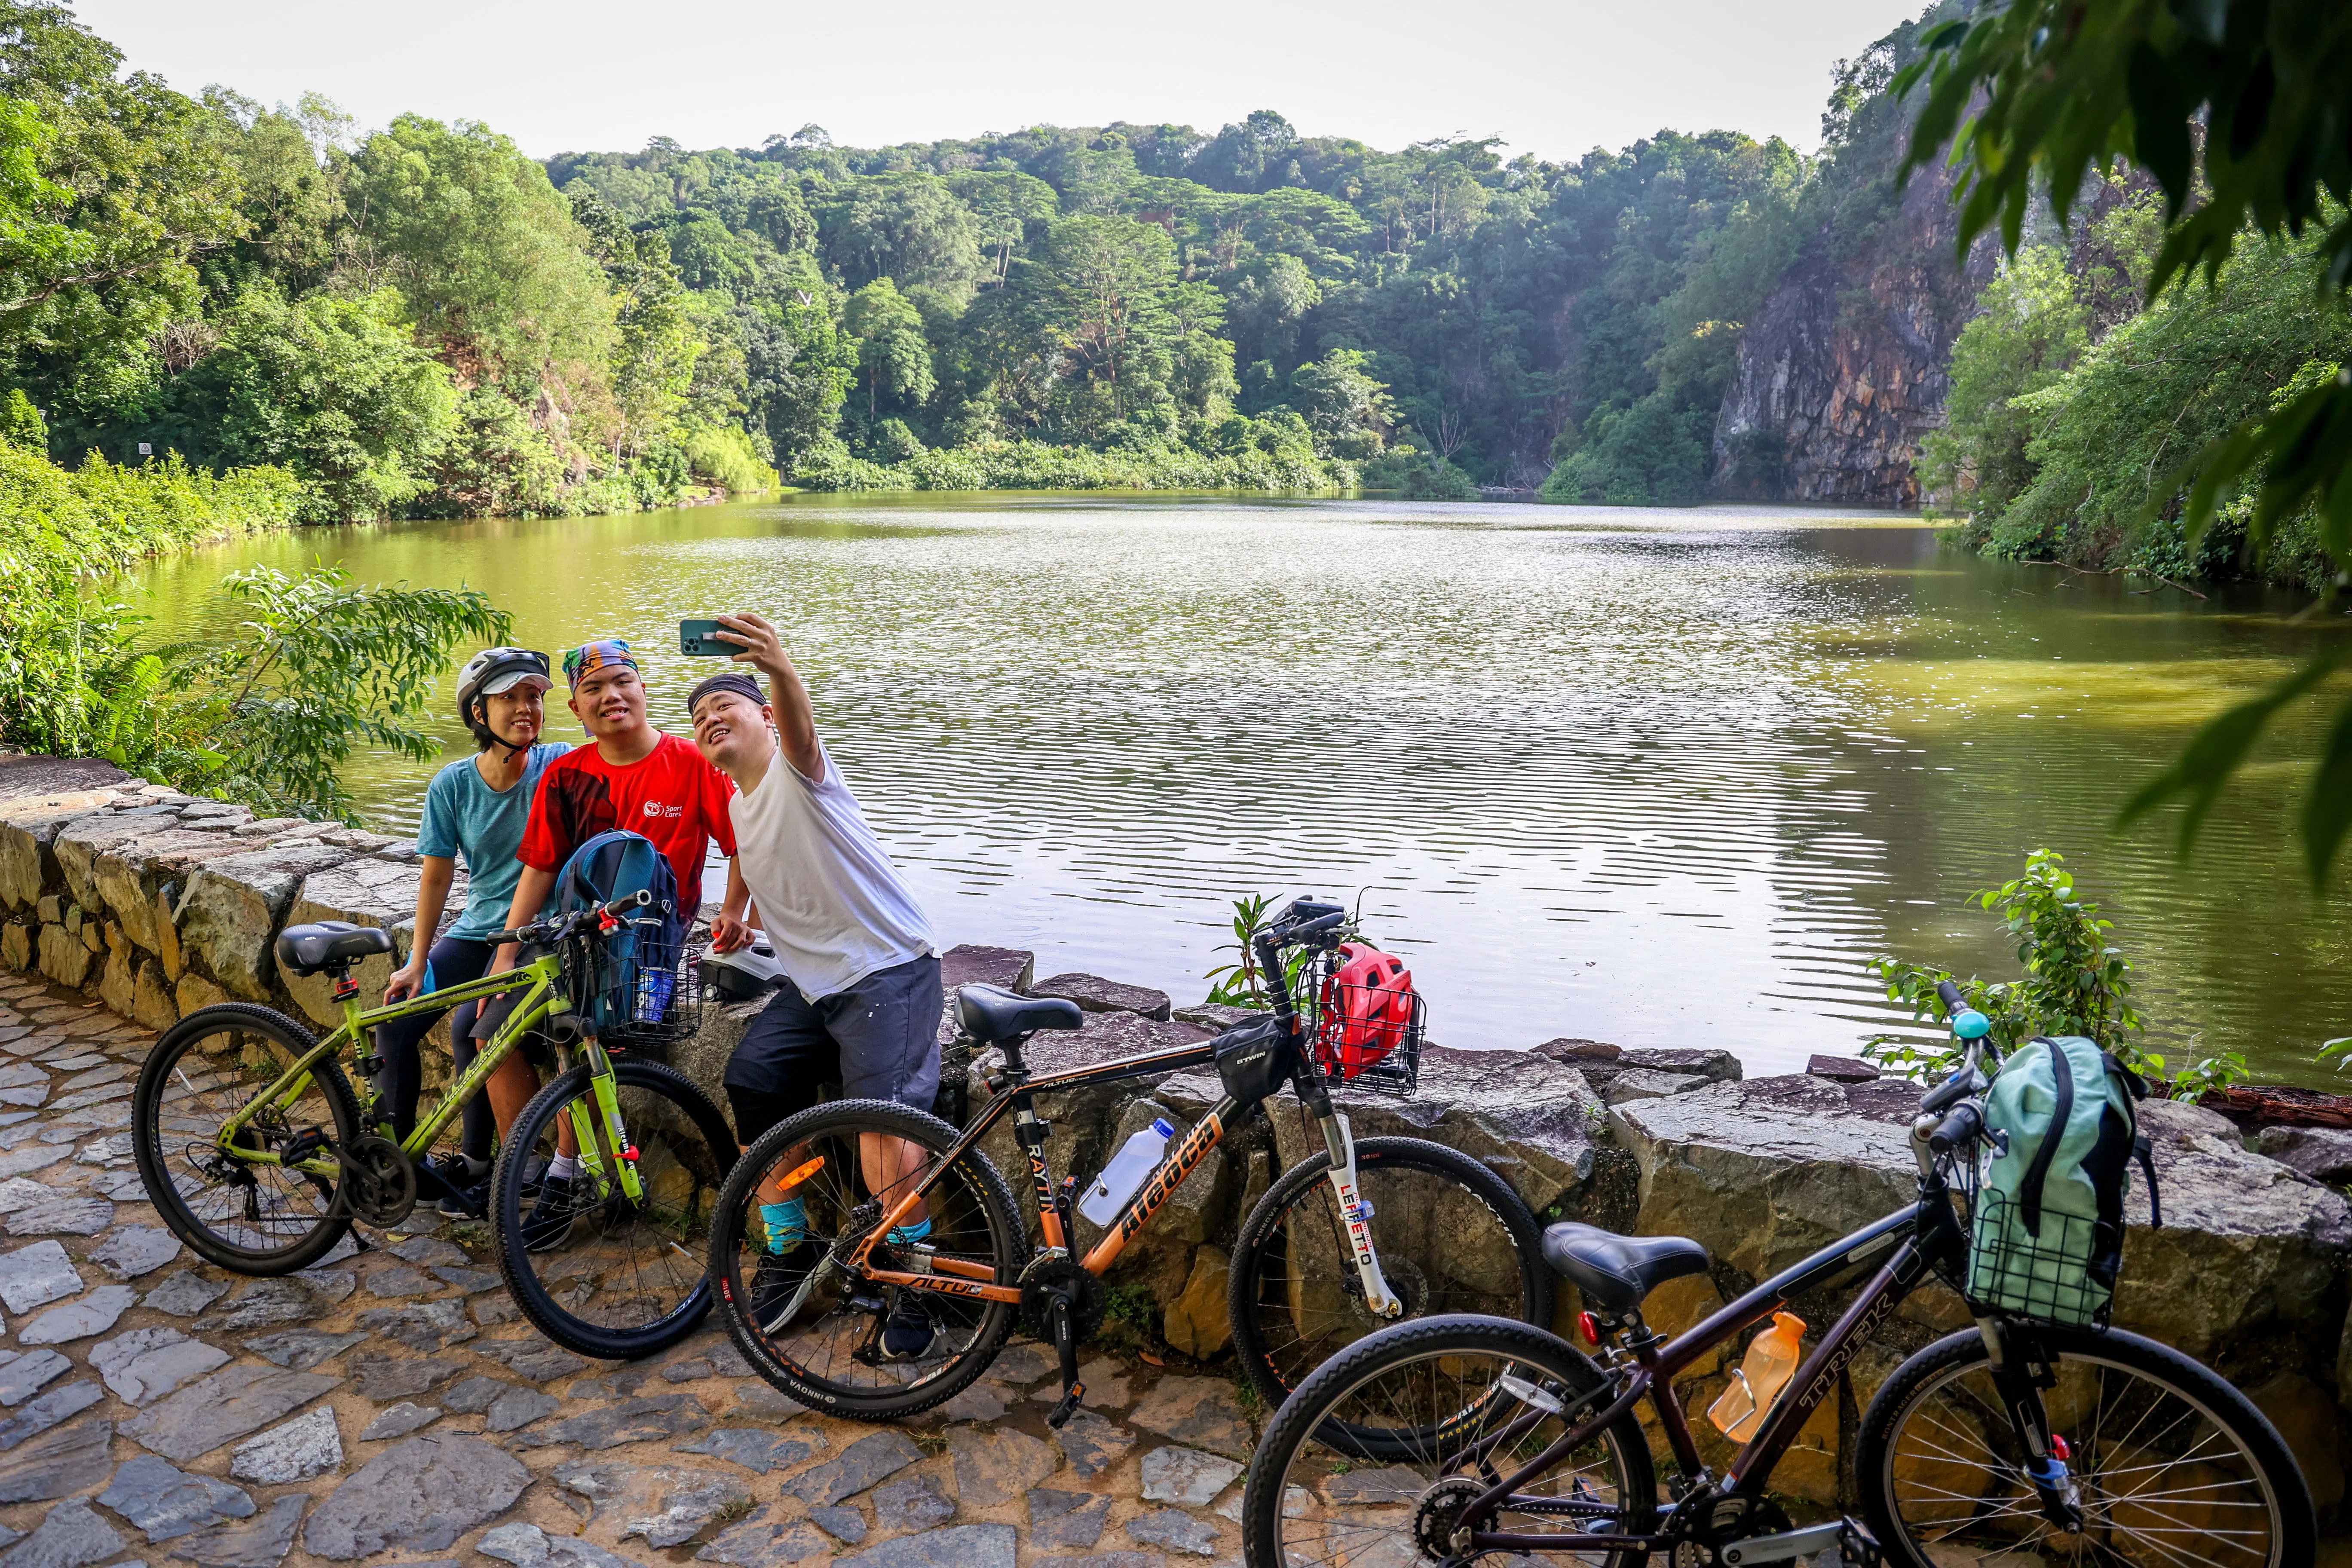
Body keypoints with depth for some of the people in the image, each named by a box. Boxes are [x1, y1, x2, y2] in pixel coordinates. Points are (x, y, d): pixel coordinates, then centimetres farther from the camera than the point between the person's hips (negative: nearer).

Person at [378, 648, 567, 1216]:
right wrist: (418, 963, 0)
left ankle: (476, 1159, -4)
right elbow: (437, 876, 2)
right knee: (394, 1021, -9)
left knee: (470, 1026, -24)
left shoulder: (560, 766, -13)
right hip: (476, 929, 5)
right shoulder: (453, 784, -4)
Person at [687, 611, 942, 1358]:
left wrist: (779, 668, -58)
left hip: (889, 969, -8)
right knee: (750, 1082, -5)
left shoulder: (796, 771, -10)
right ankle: (790, 1253, 13)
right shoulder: (738, 806, 16)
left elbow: (799, 725, -38)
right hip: (812, 982, 8)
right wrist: (748, 920, 19)